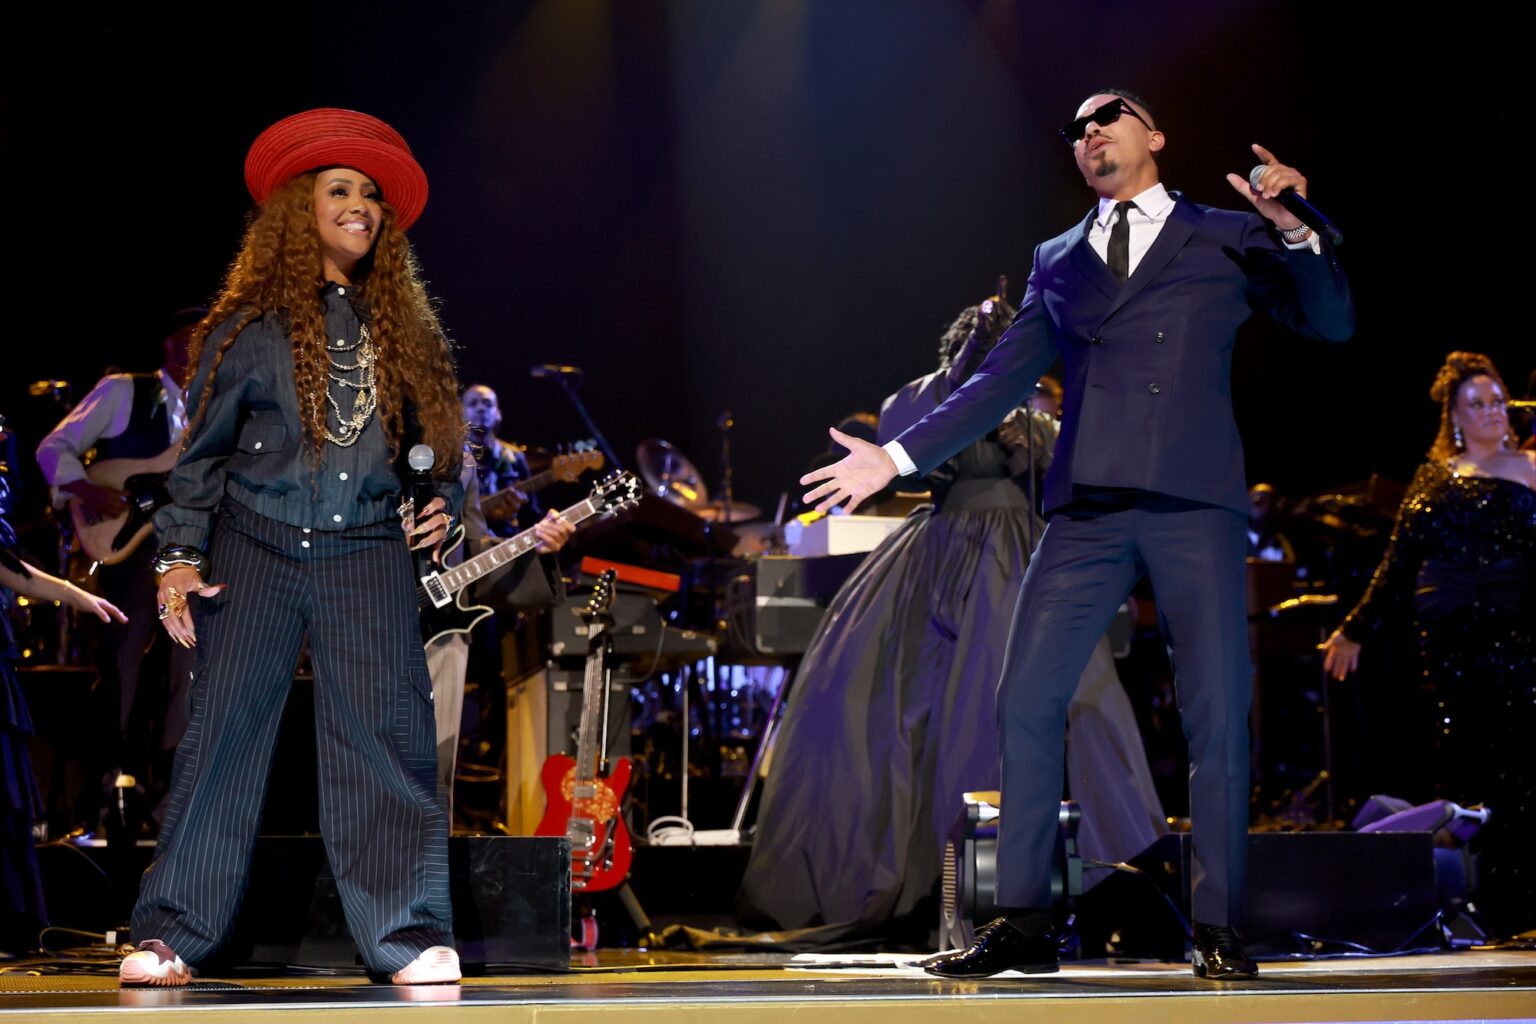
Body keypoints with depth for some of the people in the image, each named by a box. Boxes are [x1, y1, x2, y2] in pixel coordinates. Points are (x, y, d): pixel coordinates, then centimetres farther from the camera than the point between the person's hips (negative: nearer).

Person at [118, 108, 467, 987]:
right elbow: (203, 452, 4)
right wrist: (182, 555, -4)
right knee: (223, 734, -2)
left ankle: (413, 938, -7)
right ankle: (173, 935, 5)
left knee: (390, 737, -9)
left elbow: (438, 443, 21)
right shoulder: (253, 324, 4)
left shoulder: (405, 328, 14)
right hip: (256, 550, -2)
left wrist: (444, 507, 2)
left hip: (367, 555, 2)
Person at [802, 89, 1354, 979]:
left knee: (1218, 717, -5)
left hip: (1196, 503, -3)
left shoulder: (1228, 238, 13)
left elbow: (1334, 321, 6)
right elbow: (1002, 380, 18)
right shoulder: (1058, 261, 21)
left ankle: (1219, 930, 6)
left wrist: (1295, 231, -11)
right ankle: (1025, 923, 4)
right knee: (1025, 703, -4)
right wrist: (897, 457, 11)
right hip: (1088, 507, 3)